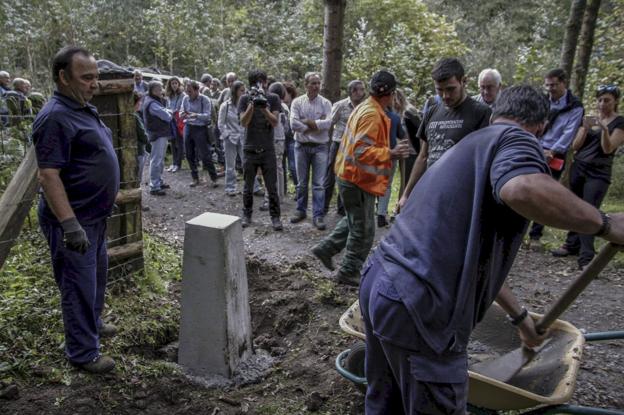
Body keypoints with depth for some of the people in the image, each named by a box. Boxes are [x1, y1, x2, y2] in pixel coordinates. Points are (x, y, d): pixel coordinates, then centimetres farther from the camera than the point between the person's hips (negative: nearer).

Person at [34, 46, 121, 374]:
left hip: (94, 215, 10)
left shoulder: (84, 109, 10)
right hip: (74, 220, -10)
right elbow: (48, 175, -25)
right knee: (80, 285, 1)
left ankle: (92, 323, 43)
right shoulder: (56, 117, -21)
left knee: (96, 274, 24)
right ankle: (83, 353, 15)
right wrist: (70, 224, -30)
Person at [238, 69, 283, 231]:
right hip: (250, 149, 1)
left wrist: (264, 107, -26)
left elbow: (275, 122, -11)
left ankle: (275, 217, 11)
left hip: (268, 149, 0)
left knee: (272, 187, 2)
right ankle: (246, 215, 22)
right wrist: (252, 104, -24)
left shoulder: (273, 98, 0)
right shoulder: (245, 99, 0)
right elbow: (244, 122, -12)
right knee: (248, 187, 10)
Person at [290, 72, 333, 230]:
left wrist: (307, 122, -13)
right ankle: (300, 210, 26)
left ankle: (318, 215, 4)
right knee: (301, 182, 12)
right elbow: (293, 124, -13)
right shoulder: (297, 102, 0)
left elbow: (328, 123, -16)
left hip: (320, 147, -1)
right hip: (301, 146, 1)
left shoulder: (326, 103, -1)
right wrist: (315, 126, -12)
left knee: (319, 183, 0)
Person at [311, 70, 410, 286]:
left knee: (354, 221, 25)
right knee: (363, 231, 3)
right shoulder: (372, 115, -21)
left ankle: (325, 249, 29)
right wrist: (390, 154, -32)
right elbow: (362, 151, -28)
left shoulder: (364, 108, 10)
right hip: (359, 180, -10)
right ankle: (348, 273, 15)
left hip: (350, 176, 10)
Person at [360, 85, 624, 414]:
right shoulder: (515, 138, -2)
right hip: (417, 305, -9)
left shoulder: (468, 146, 25)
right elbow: (523, 189, -30)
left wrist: (519, 315, 41)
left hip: (379, 280, 9)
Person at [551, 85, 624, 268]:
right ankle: (572, 244, 22)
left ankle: (586, 258, -15)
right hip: (578, 168, 5)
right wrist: (585, 129, -13)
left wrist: (604, 129, -30)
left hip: (598, 174, -5)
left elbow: (608, 149, -14)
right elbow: (575, 146, 4)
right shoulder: (588, 118, 11)